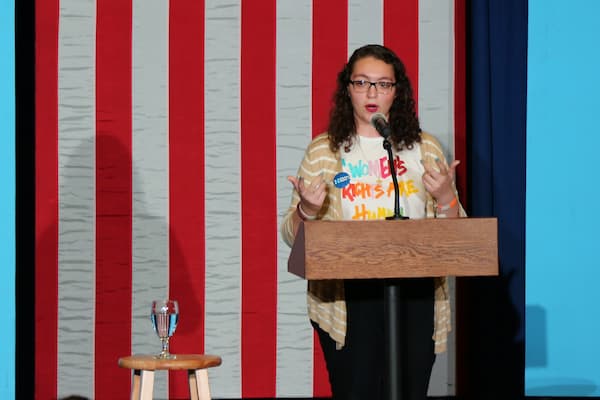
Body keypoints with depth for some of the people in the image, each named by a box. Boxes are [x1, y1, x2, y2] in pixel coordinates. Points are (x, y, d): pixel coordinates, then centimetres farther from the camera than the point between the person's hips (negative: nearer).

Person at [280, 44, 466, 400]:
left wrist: (446, 198, -7)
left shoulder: (425, 148, 11)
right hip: (347, 297, -1)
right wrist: (306, 210, -13)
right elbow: (292, 236, 7)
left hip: (415, 294, 2)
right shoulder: (323, 151, 8)